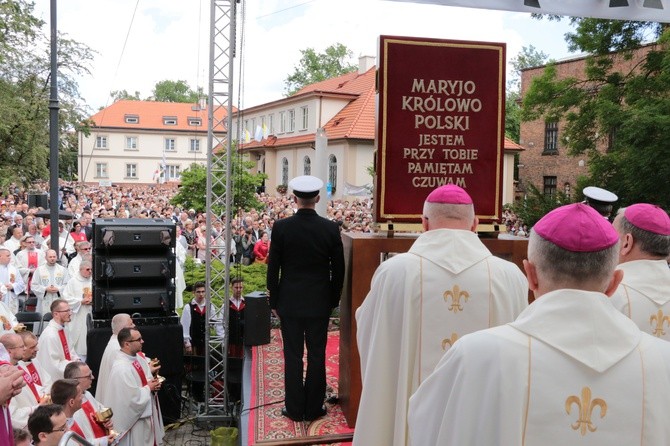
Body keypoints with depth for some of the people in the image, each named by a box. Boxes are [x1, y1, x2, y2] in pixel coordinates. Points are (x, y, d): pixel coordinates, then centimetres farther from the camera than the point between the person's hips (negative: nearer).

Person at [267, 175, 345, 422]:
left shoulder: (281, 227, -9)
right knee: (317, 355, 9)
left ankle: (295, 409, 15)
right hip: (319, 302, 1)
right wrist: (333, 300, 11)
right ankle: (314, 408, 18)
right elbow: (338, 269, -1)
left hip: (289, 302, 0)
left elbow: (273, 268, -4)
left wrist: (274, 301, 7)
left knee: (293, 355, 8)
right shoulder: (330, 228, -7)